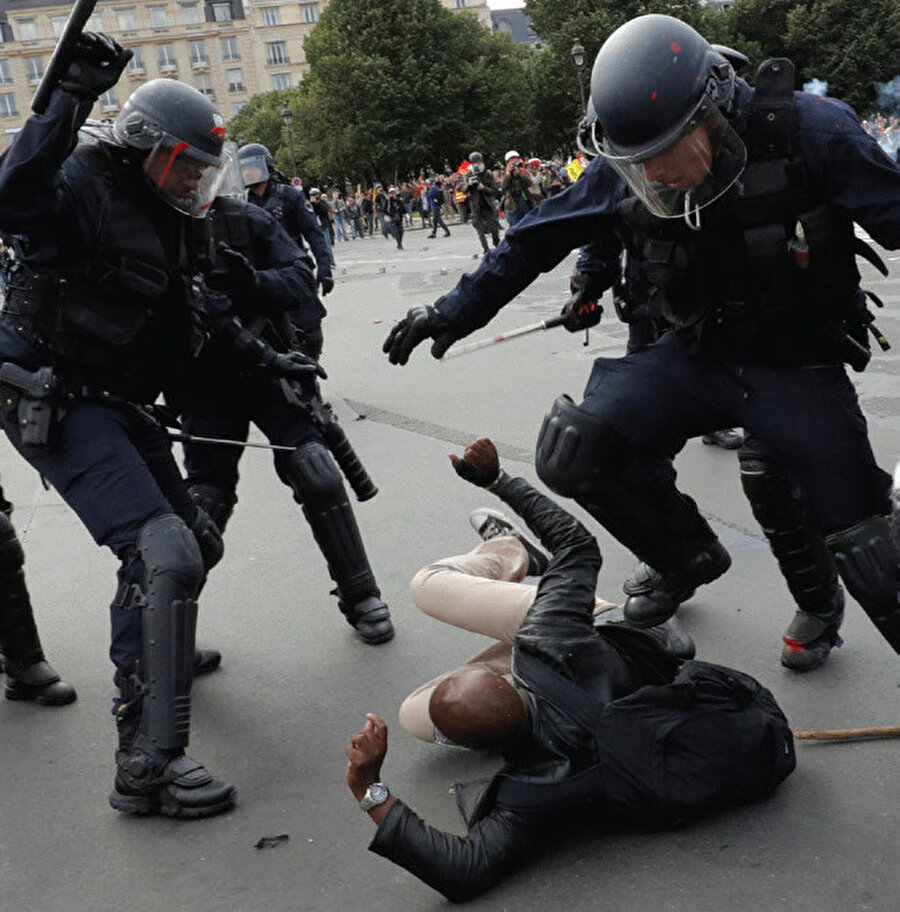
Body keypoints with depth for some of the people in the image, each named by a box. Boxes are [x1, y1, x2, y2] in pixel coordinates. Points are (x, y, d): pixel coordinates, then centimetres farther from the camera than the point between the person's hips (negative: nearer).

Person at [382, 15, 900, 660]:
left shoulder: (810, 131, -20)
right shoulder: (623, 172, -8)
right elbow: (539, 239, 3)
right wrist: (456, 311, 6)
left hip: (800, 371, -3)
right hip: (697, 358, 3)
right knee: (572, 454, -17)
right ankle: (685, 562, 8)